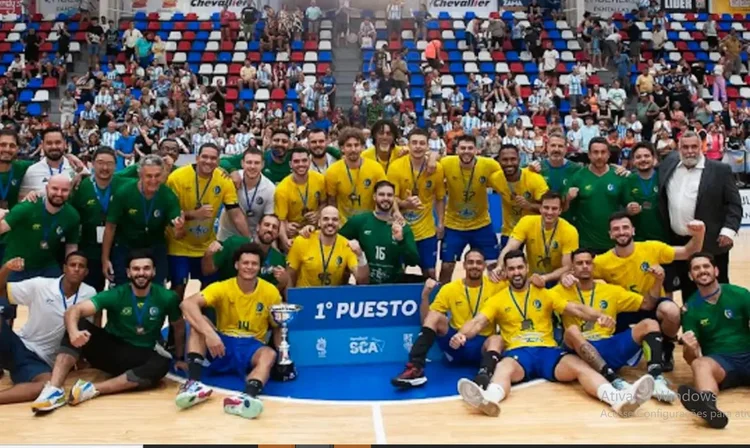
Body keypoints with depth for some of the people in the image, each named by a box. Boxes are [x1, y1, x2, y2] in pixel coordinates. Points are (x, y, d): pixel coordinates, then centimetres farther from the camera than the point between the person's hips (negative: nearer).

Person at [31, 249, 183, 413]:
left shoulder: (166, 297, -9)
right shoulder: (115, 295, -12)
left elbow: (179, 327, 6)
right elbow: (74, 310, -23)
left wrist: (180, 358, 6)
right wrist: (73, 331, -45)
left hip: (142, 358, 0)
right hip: (111, 350, 0)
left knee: (162, 364, -35)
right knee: (79, 325, -25)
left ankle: (93, 389, -38)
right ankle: (54, 389, -35)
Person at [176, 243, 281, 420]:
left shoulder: (271, 292, -3)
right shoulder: (222, 288, -8)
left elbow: (277, 328, 8)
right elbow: (187, 304, -24)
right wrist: (209, 333, -40)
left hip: (251, 348, 0)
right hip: (222, 345, 0)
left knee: (269, 355, -34)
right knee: (199, 322, -26)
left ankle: (248, 396, -64)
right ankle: (193, 383, -40)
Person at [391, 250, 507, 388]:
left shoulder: (495, 285, 3)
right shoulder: (449, 289, 3)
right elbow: (425, 320, 1)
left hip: (482, 345, -1)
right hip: (456, 343, 1)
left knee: (497, 339, -34)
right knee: (435, 316, -23)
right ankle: (416, 369, -35)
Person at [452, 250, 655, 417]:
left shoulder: (545, 294, 18)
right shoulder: (497, 299, 13)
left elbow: (576, 309, 8)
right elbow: (478, 322, 1)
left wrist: (600, 316, -14)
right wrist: (461, 334, -22)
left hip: (548, 350, 2)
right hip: (517, 352, -2)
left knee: (579, 366, -28)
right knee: (503, 368, -38)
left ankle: (618, 399, -52)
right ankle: (489, 399, -71)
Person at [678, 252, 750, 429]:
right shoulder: (690, 308, 4)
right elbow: (691, 359, 2)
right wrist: (690, 349, -23)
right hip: (718, 361, -1)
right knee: (700, 365, -35)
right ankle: (708, 406, -65)